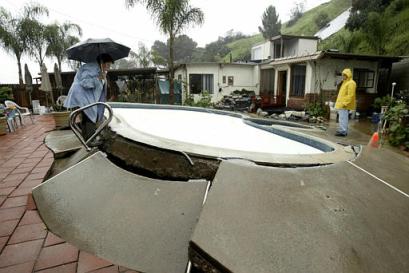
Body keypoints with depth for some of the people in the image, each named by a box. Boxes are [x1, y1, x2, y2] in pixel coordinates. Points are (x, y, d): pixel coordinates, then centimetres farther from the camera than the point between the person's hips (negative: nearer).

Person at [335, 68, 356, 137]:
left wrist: (344, 103, -22)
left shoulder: (351, 83, -12)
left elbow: (350, 95, -18)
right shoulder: (345, 82, 18)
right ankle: (342, 130, 19)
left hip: (344, 105, -10)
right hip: (341, 104, 10)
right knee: (342, 118, 13)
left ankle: (343, 132, -7)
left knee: (343, 118, -9)